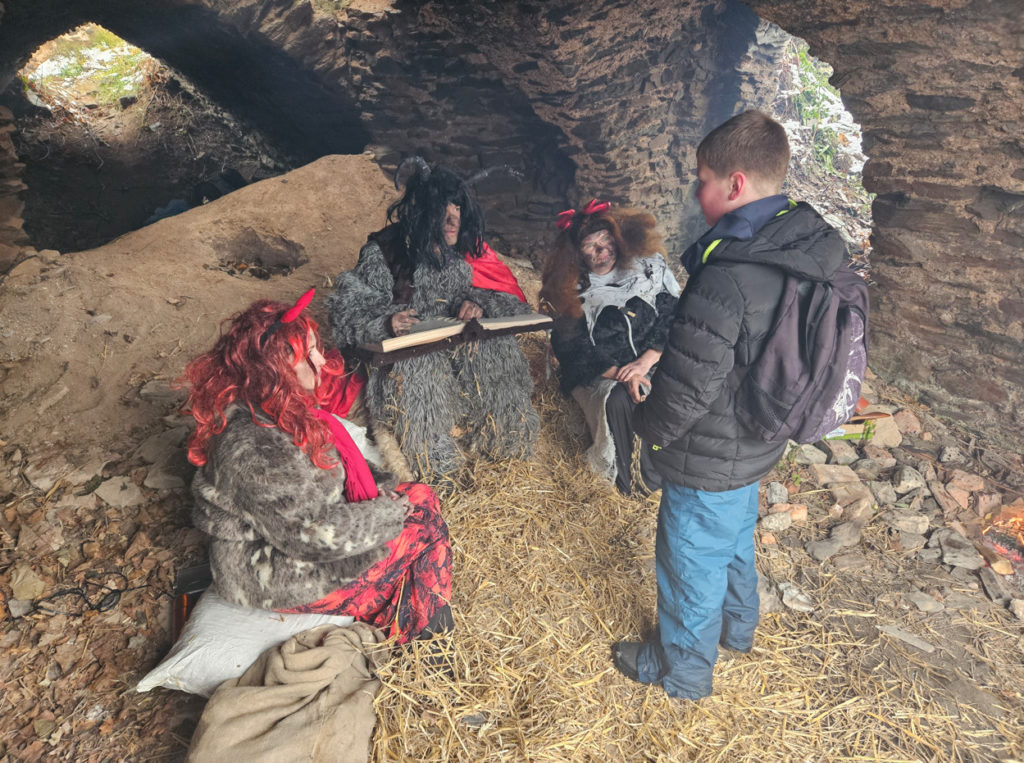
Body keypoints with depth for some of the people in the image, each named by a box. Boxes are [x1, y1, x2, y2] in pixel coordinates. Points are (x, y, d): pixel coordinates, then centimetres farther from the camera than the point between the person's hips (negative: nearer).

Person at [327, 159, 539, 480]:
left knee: (497, 351, -25)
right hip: (405, 345, -3)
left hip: (460, 338, 4)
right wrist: (385, 322, -32)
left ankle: (503, 433, -5)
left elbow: (507, 297, 5)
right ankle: (430, 452, -20)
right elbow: (347, 310, -11)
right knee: (418, 366, -37)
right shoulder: (384, 252, -10)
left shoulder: (467, 248, 1)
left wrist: (478, 303, -19)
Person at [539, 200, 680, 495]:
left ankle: (653, 481, -10)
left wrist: (645, 362, -18)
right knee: (617, 400, -32)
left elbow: (672, 319, -3)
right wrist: (619, 374, -21)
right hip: (598, 374, -1)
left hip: (651, 363, 1)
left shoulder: (649, 267, 0)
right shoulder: (571, 290, -3)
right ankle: (621, 481, -11)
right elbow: (574, 351, -7)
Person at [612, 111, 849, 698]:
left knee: (692, 562, 14)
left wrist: (648, 427, -8)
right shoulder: (809, 248, -5)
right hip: (759, 445, 8)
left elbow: (688, 389, -28)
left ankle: (683, 671, 38)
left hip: (708, 462, -8)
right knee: (736, 539, 30)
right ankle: (737, 626, 56)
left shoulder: (727, 280, -34)